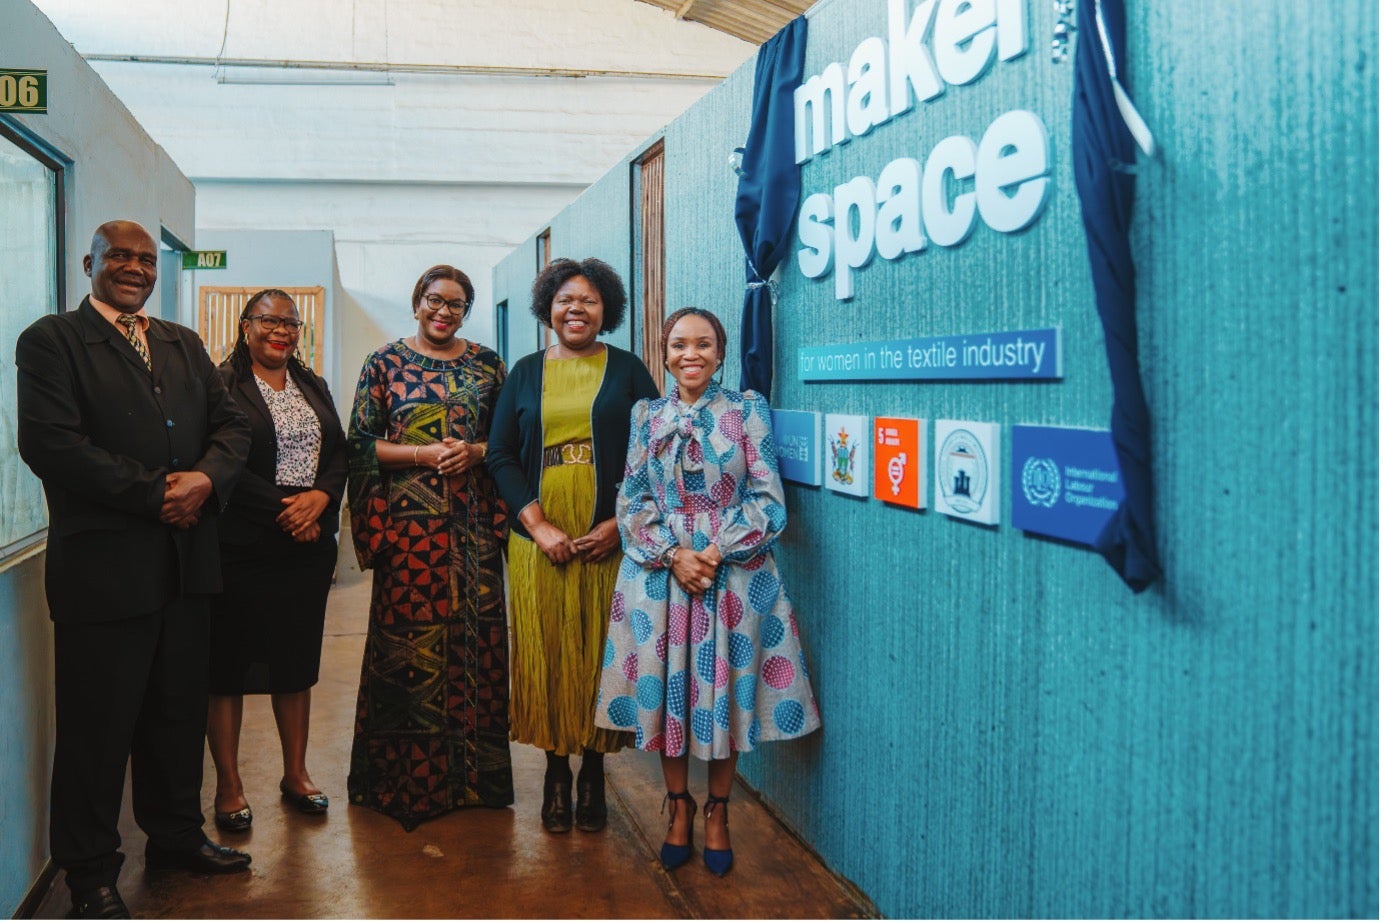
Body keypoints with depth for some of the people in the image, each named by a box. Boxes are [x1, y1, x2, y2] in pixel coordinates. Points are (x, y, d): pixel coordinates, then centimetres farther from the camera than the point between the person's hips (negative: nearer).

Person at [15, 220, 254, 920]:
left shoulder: (183, 344, 17)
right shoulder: (51, 340, -3)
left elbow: (231, 423, 11)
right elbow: (48, 443, -15)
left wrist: (206, 479, -11)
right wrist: (155, 494, -17)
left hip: (185, 562, 6)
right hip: (103, 567, -6)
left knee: (179, 711, 16)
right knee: (97, 725, 5)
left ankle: (175, 837, 33)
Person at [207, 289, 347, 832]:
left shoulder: (314, 388, 15)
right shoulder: (223, 385, -4)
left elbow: (340, 454, 9)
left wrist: (321, 496, -10)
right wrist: (283, 509, -17)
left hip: (309, 547, 5)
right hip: (242, 548, -5)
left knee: (297, 661, 12)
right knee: (230, 663, 2)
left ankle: (296, 773, 24)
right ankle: (228, 785, 15)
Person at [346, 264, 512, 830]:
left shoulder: (486, 364, 11)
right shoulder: (385, 363, 6)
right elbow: (360, 442, 1)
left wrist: (473, 452, -9)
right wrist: (423, 454, -12)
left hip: (472, 524, 2)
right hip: (409, 523, -2)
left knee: (476, 634, 2)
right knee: (406, 638, -1)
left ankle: (473, 771, 15)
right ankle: (405, 775, 12)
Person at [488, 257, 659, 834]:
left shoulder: (627, 370, 5)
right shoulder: (525, 373, 10)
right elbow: (501, 456, 4)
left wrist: (620, 523, -10)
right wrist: (539, 526, -9)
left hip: (609, 542, -1)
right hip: (539, 542, 1)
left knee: (601, 653, 4)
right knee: (547, 655, 5)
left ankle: (593, 772, 18)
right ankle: (556, 771, 19)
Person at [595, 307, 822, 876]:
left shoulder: (747, 411, 1)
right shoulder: (646, 416, 8)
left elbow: (767, 499, -4)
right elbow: (633, 500, 3)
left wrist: (718, 551, -15)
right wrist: (673, 553, -12)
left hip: (734, 576, -1)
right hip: (660, 573, 2)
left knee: (725, 692, 4)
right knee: (667, 691, 7)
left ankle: (718, 814, 23)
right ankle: (679, 807, 26)